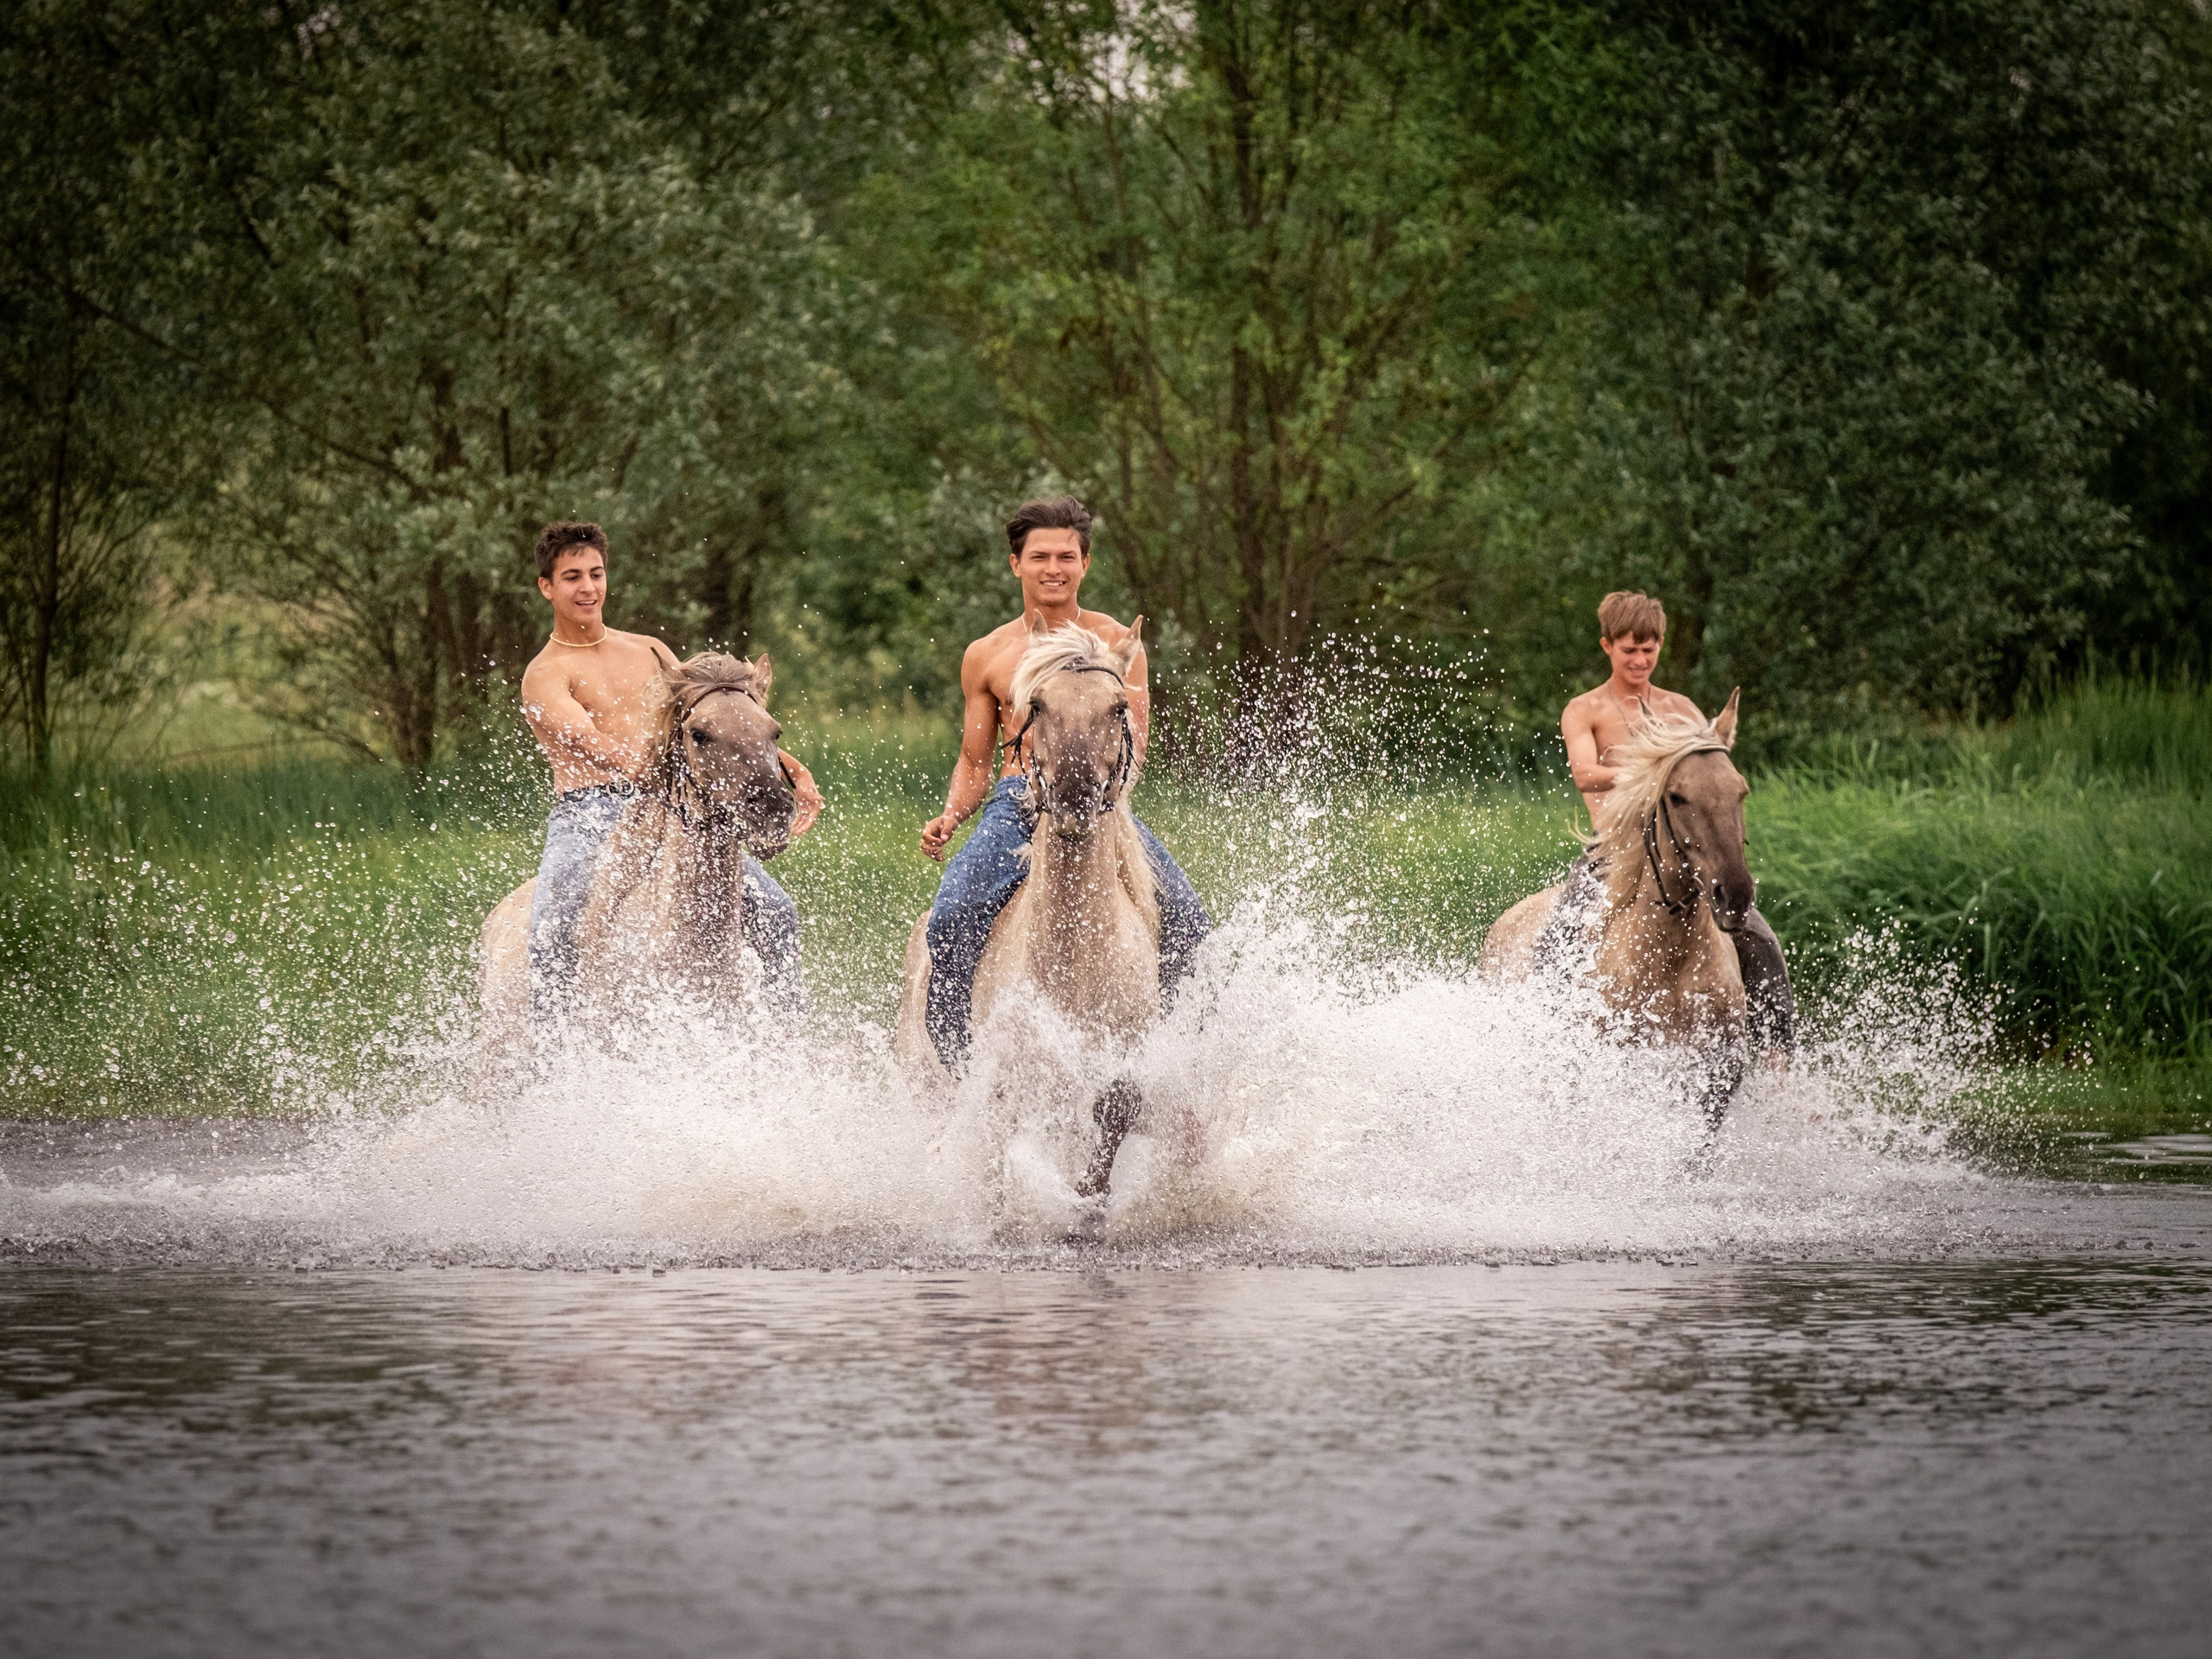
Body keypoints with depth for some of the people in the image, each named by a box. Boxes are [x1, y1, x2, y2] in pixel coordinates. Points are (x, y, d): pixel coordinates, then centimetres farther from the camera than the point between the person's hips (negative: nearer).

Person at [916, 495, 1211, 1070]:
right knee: (952, 920, -25)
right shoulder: (986, 656, 14)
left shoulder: (1116, 644, 8)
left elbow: (1135, 742, 1)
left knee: (1185, 916, -22)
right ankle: (956, 1060, -15)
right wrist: (950, 817, -1)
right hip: (1014, 807, 1)